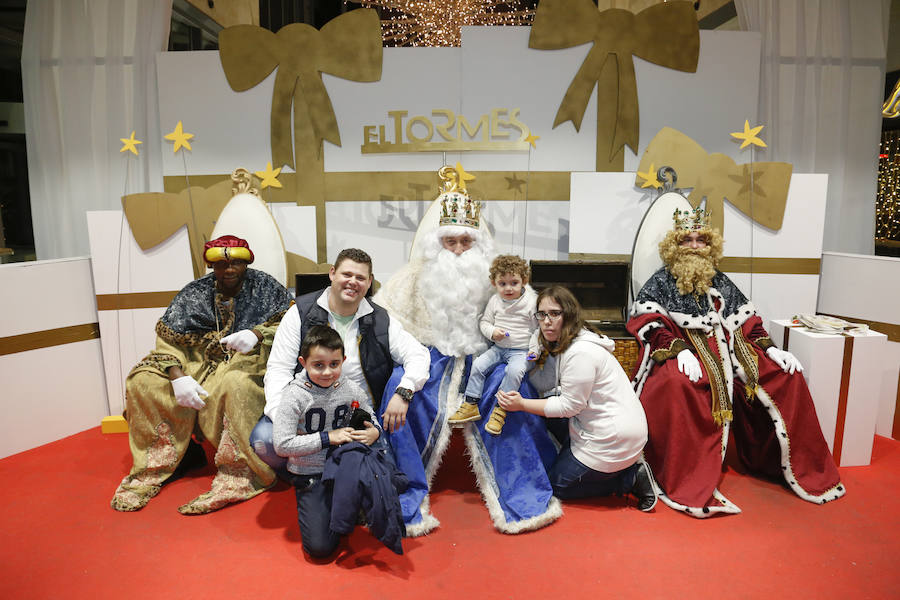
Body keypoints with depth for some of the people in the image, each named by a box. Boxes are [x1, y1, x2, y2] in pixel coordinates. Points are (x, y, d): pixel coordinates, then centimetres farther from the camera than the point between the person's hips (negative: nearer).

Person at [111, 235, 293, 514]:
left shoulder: (264, 287, 2)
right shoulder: (195, 293, 8)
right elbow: (169, 338, 1)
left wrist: (257, 334, -26)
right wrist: (178, 376, -17)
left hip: (247, 362, -4)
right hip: (200, 364, 5)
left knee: (235, 383, -39)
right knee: (143, 381, -15)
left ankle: (237, 479, -34)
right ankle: (153, 469, 0)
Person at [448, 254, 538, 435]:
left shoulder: (532, 301, -8)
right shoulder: (495, 301, 3)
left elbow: (540, 328, -3)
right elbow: (485, 321, 12)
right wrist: (492, 331, -10)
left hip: (521, 350, -4)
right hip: (498, 347, 4)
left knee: (515, 370, -31)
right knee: (478, 364, -14)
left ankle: (500, 410, -22)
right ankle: (471, 405, -5)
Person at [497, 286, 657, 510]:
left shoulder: (580, 353, -24)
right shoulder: (558, 345, 6)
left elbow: (569, 405, -19)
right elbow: (546, 386, 5)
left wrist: (522, 404, -18)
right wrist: (536, 362, -10)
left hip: (613, 437, -10)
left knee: (558, 486, 3)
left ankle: (631, 478, 3)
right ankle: (626, 466, 16)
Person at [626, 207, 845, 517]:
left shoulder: (720, 282, 21)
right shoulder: (662, 281, 5)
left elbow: (745, 320, 19)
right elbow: (652, 323, -8)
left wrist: (770, 349, 4)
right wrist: (680, 349, -23)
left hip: (726, 349, 6)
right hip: (682, 350, -6)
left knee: (789, 375, -7)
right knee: (678, 383, -39)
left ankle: (801, 468, 9)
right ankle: (687, 484, -30)